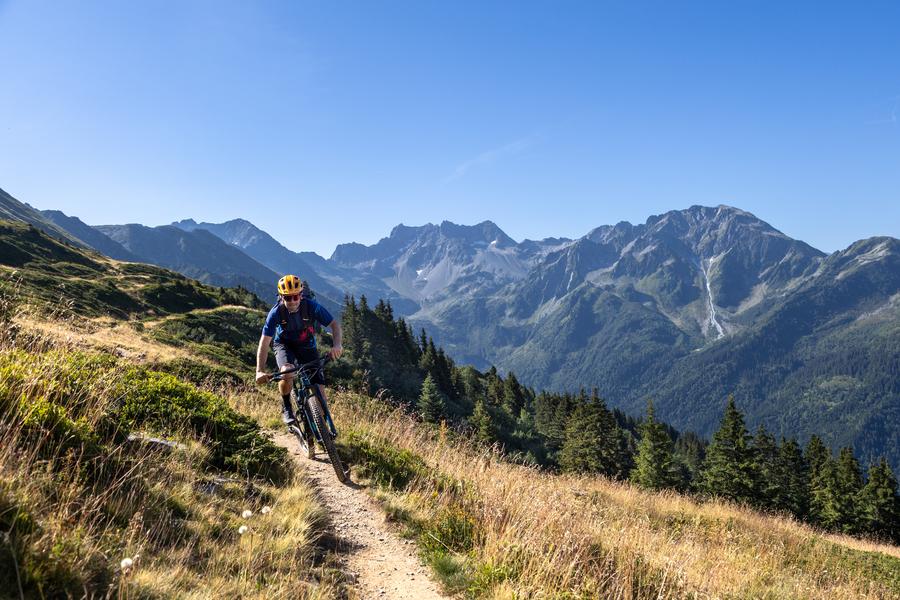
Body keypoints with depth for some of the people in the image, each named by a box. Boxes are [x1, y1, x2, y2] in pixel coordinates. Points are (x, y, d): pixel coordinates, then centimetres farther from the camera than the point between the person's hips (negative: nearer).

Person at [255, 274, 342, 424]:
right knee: (287, 373, -34)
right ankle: (286, 407, -5)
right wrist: (260, 371, -40)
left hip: (307, 346, 1)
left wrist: (337, 345, -42)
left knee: (319, 389, -12)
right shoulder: (276, 312, -27)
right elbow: (264, 343, -28)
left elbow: (334, 325, -22)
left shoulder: (311, 306, -26)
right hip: (284, 344, -1)